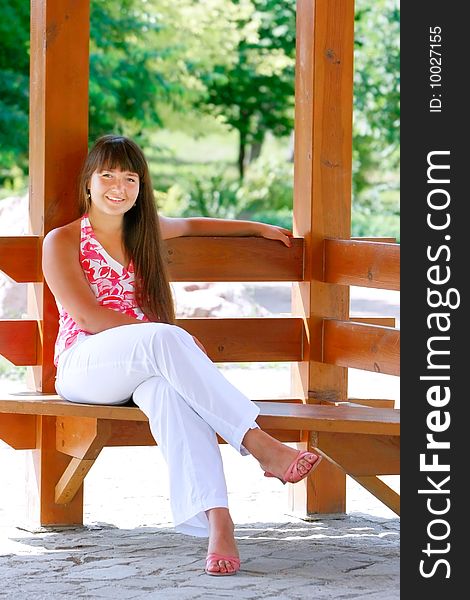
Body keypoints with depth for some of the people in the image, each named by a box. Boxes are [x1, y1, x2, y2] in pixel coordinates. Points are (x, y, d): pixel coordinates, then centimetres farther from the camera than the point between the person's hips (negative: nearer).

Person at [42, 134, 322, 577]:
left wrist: (260, 229, 42)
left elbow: (191, 225, 44)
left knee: (168, 387, -37)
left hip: (144, 367, 4)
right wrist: (168, 338, -13)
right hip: (85, 365, -4)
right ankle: (260, 446, -46)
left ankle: (215, 520, -59)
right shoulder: (62, 242, 4)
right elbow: (88, 316, -8)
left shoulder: (144, 231, 22)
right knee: (164, 338, -38)